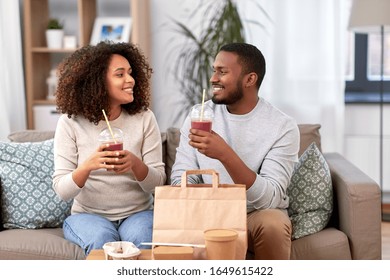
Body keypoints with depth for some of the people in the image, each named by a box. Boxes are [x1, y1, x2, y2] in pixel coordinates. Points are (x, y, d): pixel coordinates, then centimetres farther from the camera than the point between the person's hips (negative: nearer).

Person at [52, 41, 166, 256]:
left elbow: (157, 182, -3)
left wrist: (135, 164, -25)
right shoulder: (70, 122, -6)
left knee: (143, 240, -31)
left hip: (138, 213, 1)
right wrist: (88, 166, -30)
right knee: (103, 241, -32)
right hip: (88, 214, -1)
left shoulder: (144, 118, -2)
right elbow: (62, 190, -9)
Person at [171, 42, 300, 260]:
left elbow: (270, 199, -21)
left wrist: (225, 154, -34)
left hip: (259, 214, -2)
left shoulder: (283, 127, -12)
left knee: (273, 225, -35)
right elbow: (181, 177, -2)